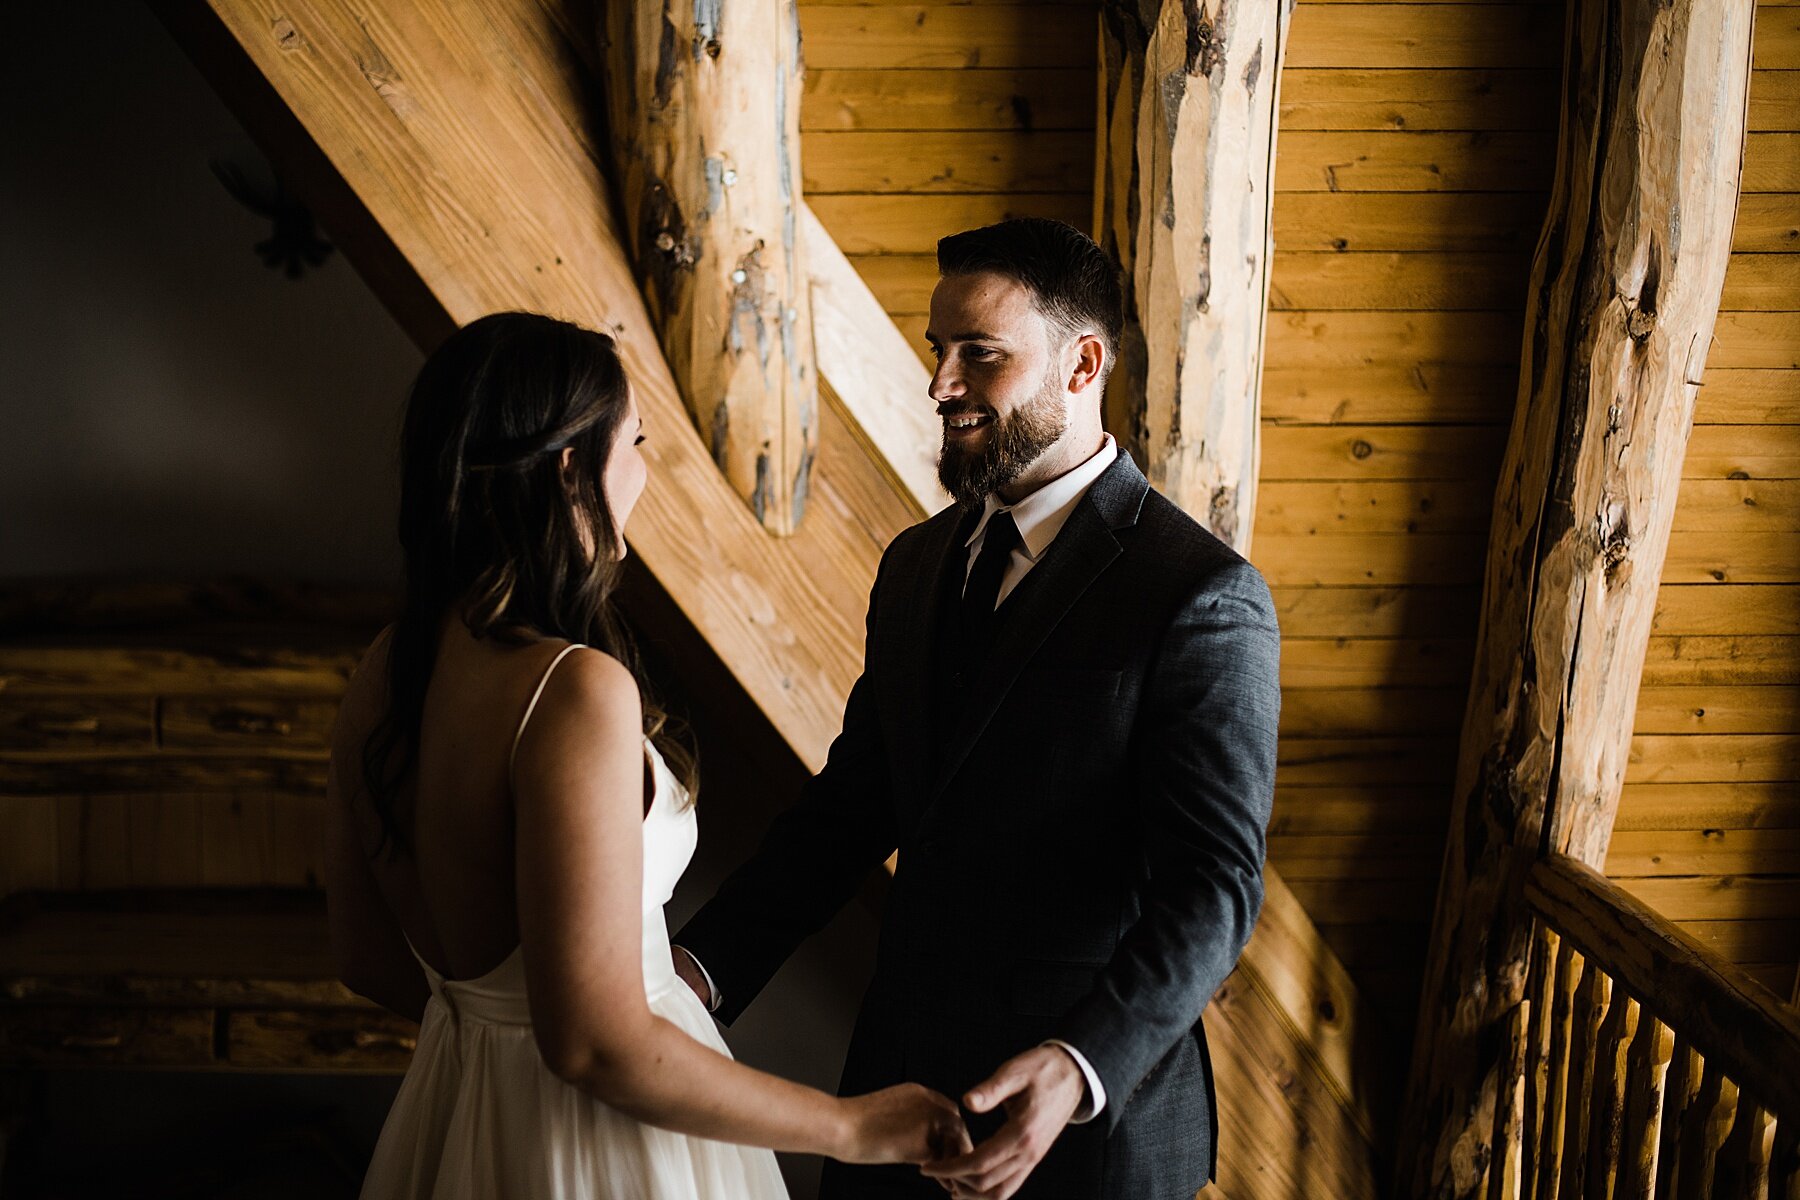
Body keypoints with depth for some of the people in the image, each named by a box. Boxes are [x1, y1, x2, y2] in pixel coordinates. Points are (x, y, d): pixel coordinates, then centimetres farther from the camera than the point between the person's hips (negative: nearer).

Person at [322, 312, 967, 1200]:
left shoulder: (385, 671, -3)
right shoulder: (575, 691, -27)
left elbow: (366, 957, 6)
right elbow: (596, 1044, -27)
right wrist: (849, 1127, -17)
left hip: (453, 1113, 7)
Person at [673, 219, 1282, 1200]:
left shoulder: (1203, 597, -16)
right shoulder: (916, 564, 7)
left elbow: (1213, 883, -20)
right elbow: (849, 805, 8)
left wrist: (1081, 1066, -34)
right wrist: (706, 962, -4)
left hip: (1090, 1117, -6)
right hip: (903, 1071, 6)